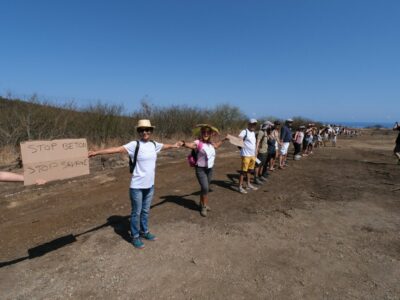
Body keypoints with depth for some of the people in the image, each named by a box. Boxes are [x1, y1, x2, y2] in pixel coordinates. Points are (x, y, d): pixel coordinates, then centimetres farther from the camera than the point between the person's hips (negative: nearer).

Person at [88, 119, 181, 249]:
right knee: (136, 212, 9)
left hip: (150, 185, 5)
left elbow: (164, 146, 25)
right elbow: (117, 149, -23)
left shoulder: (154, 144, 4)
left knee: (145, 211, 20)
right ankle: (135, 236, 27)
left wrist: (174, 145, 43)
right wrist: (97, 152, -32)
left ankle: (144, 232, 39)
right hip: (137, 186, -5)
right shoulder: (134, 145, -14)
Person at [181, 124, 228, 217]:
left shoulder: (210, 143, 4)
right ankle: (203, 207, 8)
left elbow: (216, 146, 27)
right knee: (205, 188, -13)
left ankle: (203, 204, 37)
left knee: (206, 188, 17)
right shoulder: (198, 142, -17)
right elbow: (190, 145, -39)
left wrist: (224, 140, 27)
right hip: (201, 169, -7)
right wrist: (184, 143, -59)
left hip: (210, 168, 7)